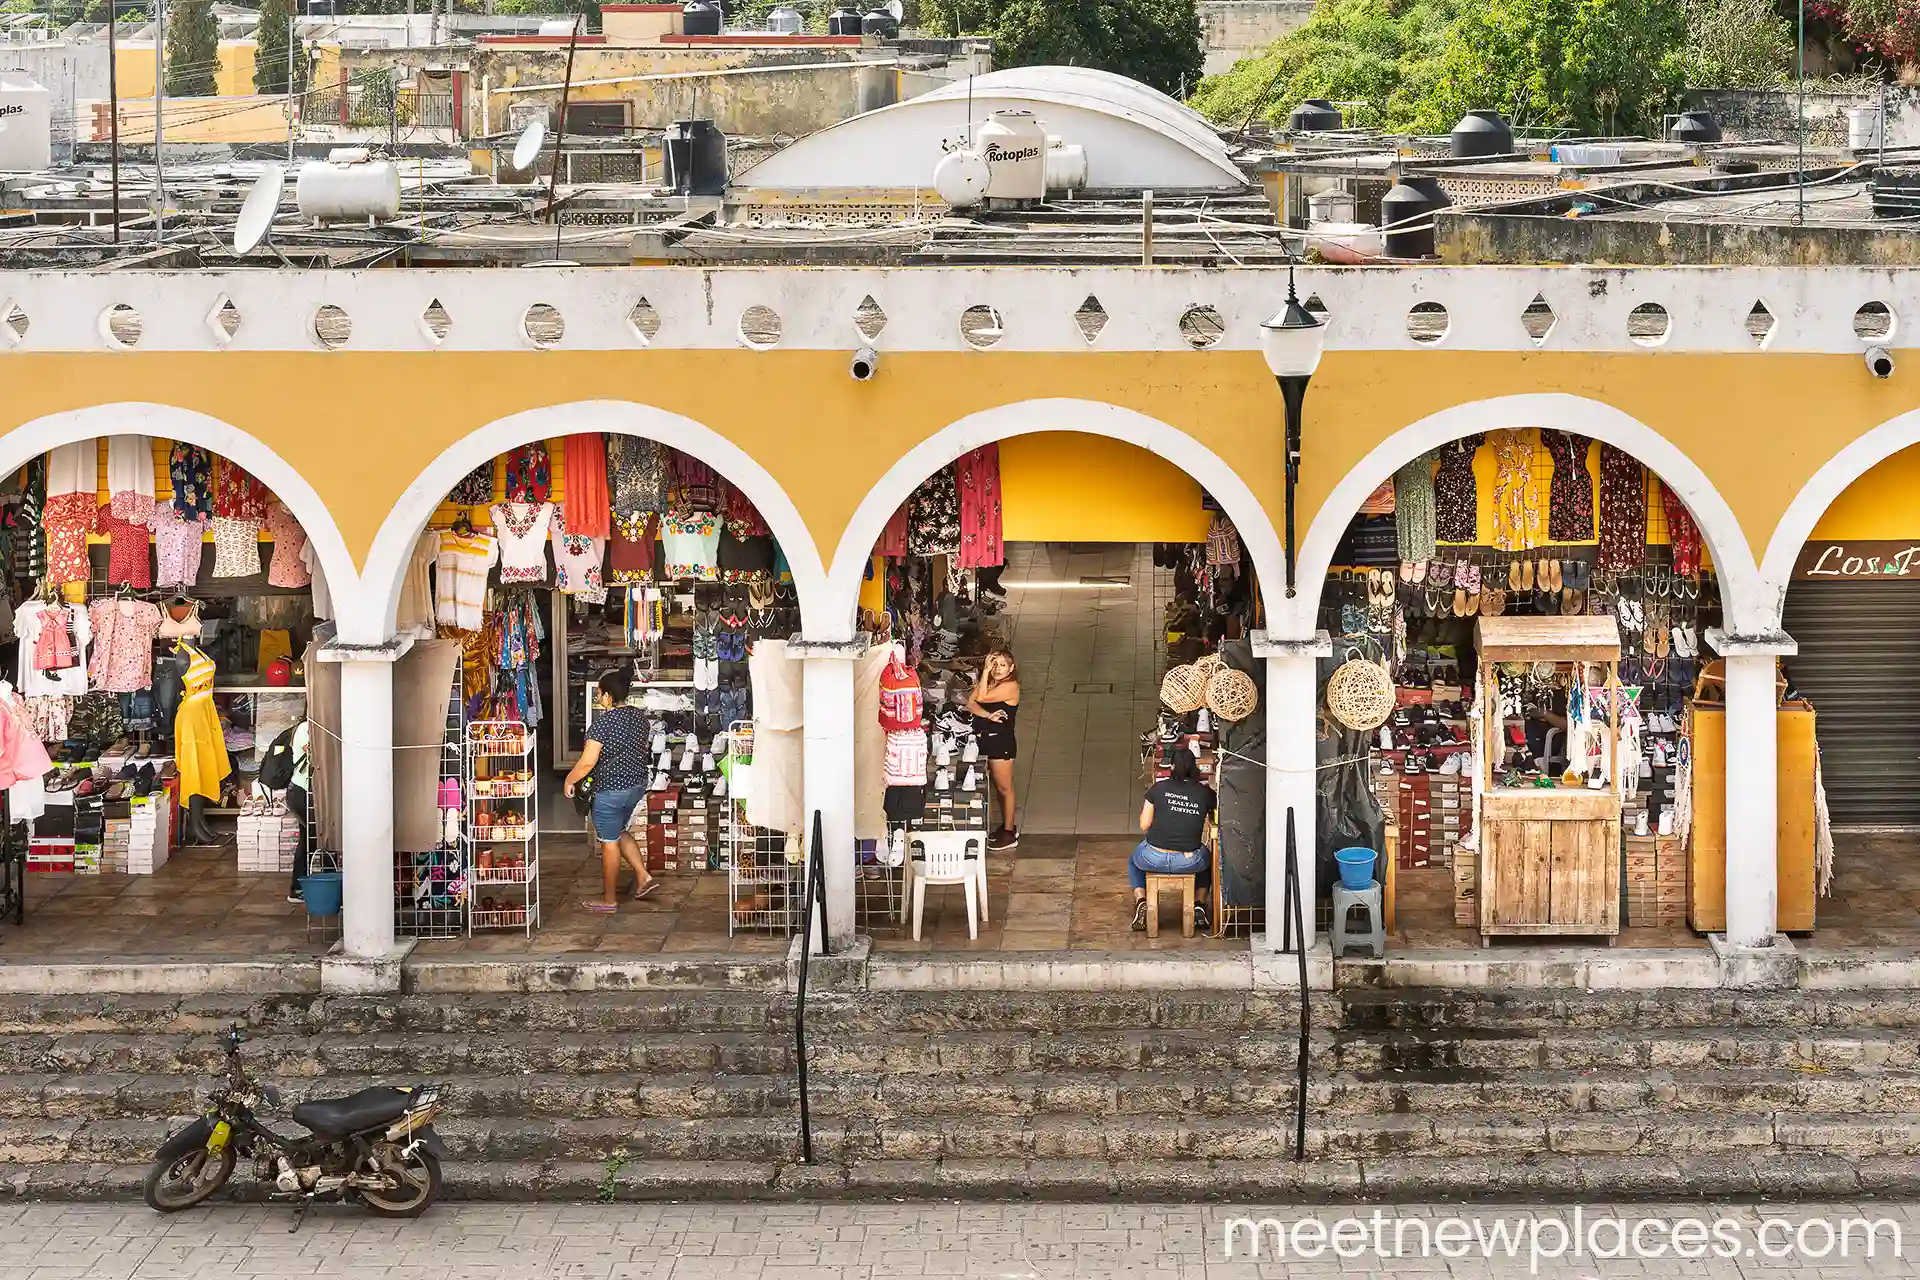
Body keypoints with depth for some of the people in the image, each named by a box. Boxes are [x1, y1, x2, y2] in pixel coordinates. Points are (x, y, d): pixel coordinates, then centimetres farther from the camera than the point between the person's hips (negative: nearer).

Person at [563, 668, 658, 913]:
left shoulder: (603, 722, -22)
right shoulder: (639, 716, 1)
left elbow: (587, 762, -23)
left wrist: (569, 780, -8)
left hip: (610, 791, -8)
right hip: (637, 785, 8)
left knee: (609, 842, 6)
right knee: (618, 832, 26)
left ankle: (609, 899, 15)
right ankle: (644, 877, 18)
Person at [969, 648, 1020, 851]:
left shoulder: (1010, 686, -16)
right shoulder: (988, 682, 8)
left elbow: (982, 698, -22)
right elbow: (971, 702, -5)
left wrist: (985, 672, -18)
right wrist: (988, 715, -22)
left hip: (1001, 742, -8)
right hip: (986, 740, 8)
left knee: (1004, 788, 1)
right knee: (998, 786, 18)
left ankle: (1009, 834, 9)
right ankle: (1008, 825, 31)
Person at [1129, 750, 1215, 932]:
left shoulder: (1158, 788, -4)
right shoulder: (1205, 793, -2)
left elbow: (1144, 825, 1)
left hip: (1155, 859, -1)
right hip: (1189, 861, 1)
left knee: (1133, 861, 36)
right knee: (1207, 860, 38)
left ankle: (1141, 902, 14)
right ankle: (1199, 906, 22)